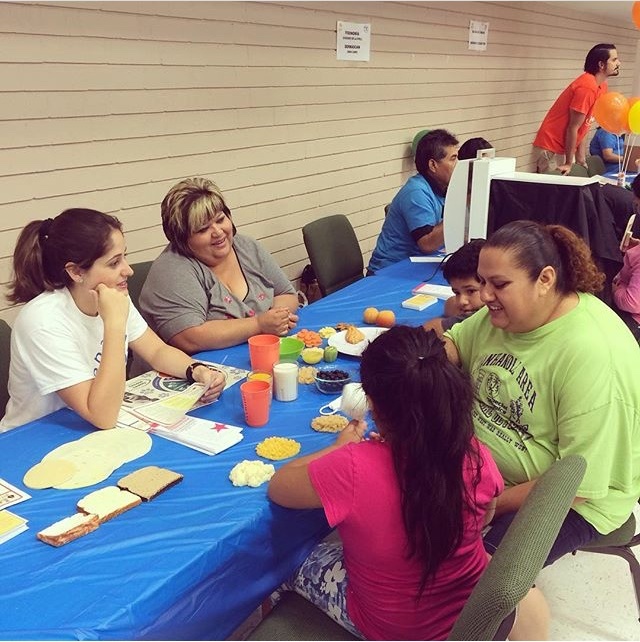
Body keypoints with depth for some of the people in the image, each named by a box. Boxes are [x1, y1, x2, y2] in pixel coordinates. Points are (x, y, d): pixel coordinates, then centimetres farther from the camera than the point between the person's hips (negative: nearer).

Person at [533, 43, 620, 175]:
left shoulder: (602, 87, 7)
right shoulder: (587, 87, -21)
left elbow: (584, 125, 10)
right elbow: (573, 127, -19)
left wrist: (581, 157, 7)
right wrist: (568, 163, -15)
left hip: (566, 148, 9)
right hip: (551, 149, -9)